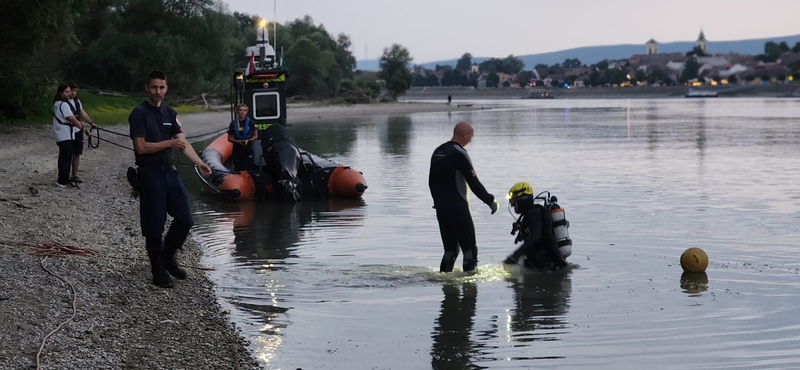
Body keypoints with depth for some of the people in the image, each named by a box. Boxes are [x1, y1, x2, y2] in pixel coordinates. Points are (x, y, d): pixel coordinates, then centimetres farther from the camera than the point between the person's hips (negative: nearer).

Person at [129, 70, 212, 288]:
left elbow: (183, 142, 5)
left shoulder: (170, 113, 11)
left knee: (184, 220, 6)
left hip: (170, 171, 7)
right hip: (150, 174, -6)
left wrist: (199, 163, -8)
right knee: (154, 225, -1)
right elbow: (141, 147, -15)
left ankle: (168, 257, 27)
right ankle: (158, 271, 11)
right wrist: (169, 143, -16)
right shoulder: (139, 113, -9)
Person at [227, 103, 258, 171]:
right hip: (237, 150, 1)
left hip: (248, 150, -1)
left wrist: (248, 140, -12)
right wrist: (238, 141, -12)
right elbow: (229, 138, 6)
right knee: (237, 170, 1)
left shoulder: (250, 123, -1)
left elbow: (255, 136, 6)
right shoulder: (233, 123, 2)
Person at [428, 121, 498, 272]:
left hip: (440, 208, 8)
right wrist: (491, 200, -5)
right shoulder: (459, 153, -14)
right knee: (469, 248, -2)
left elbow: (431, 182, 18)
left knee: (450, 248, 15)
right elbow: (474, 182, -14)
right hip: (457, 207, -8)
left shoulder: (437, 152, 12)